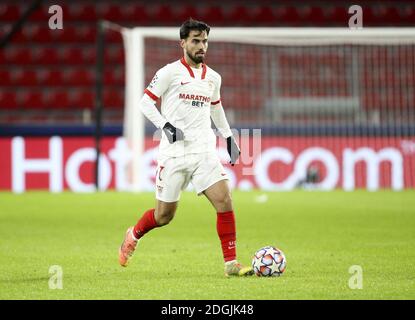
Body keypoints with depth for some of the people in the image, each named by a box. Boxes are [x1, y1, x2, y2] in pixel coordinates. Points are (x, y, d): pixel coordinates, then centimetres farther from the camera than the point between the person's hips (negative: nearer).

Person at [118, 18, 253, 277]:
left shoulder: (213, 78, 12)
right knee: (164, 215, 4)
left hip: (204, 151, 4)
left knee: (225, 200, -14)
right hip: (174, 153, -4)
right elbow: (146, 102, -3)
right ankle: (133, 236, 36)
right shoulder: (170, 72, -5)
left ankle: (231, 263, -9)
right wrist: (166, 126, -17)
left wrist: (229, 138, 24)